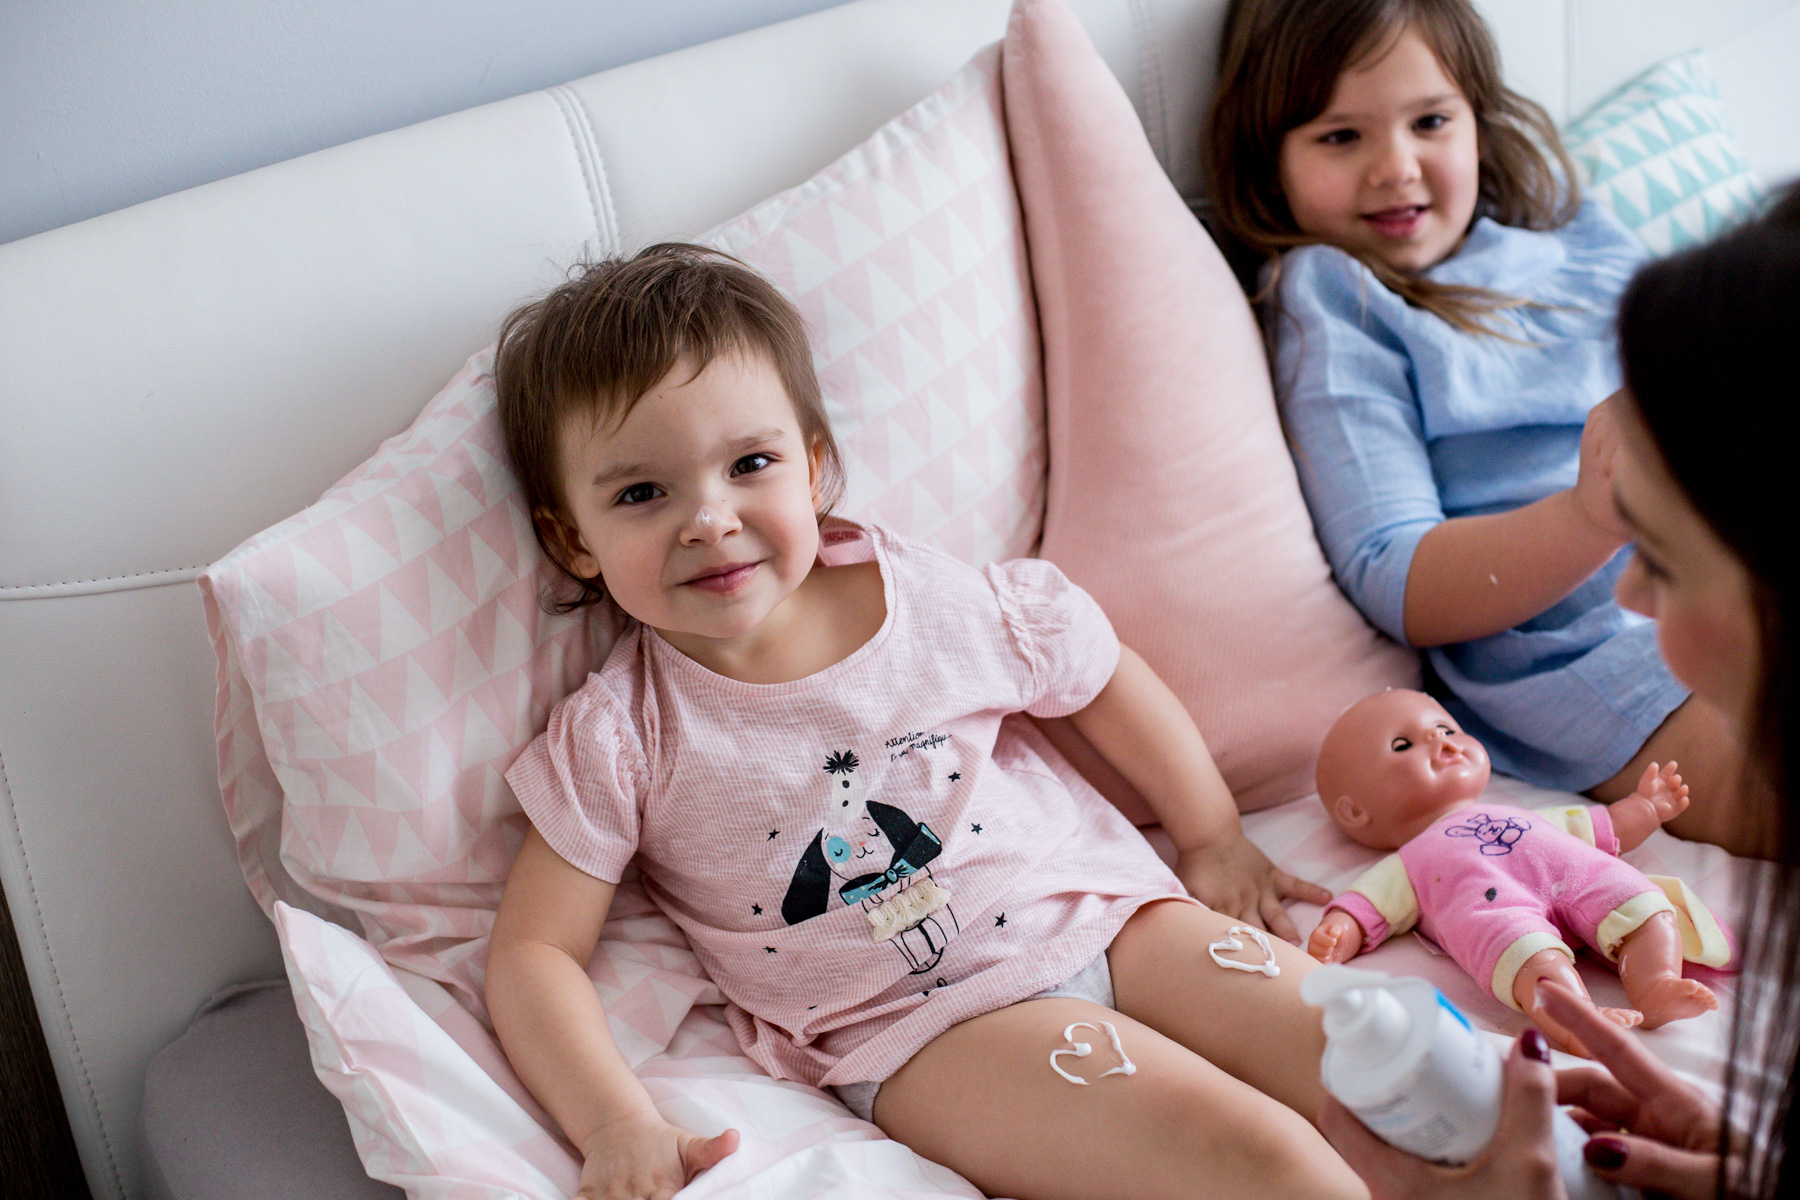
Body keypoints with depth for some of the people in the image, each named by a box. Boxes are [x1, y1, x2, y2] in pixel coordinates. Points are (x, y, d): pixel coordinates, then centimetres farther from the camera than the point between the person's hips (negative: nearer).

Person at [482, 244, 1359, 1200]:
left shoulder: (931, 601, -3)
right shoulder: (619, 739, -8)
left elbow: (1104, 679, 12)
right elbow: (532, 950, -6)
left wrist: (1214, 841, 16)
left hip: (1099, 907, 4)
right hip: (921, 1025, -3)